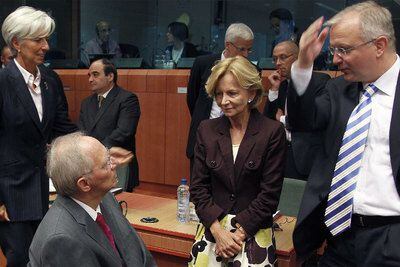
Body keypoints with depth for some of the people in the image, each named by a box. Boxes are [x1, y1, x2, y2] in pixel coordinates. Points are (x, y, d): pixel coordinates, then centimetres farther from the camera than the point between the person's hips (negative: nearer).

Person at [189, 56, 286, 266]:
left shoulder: (273, 132, -7)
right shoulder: (206, 130, 3)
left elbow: (270, 194, -7)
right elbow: (198, 186, 3)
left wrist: (240, 233, -10)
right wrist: (218, 231, -8)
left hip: (253, 231, -2)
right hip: (212, 228, 3)